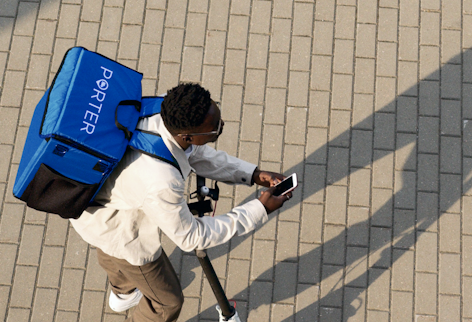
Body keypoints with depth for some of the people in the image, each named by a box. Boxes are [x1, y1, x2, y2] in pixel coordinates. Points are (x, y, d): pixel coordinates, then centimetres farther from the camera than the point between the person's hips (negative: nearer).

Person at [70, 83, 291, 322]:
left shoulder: (167, 110, -26)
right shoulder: (160, 183, -46)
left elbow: (196, 154, -4)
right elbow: (190, 238, -27)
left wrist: (253, 174, -12)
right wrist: (260, 209, -27)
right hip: (116, 227, -7)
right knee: (167, 301, 17)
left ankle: (122, 293, 76)